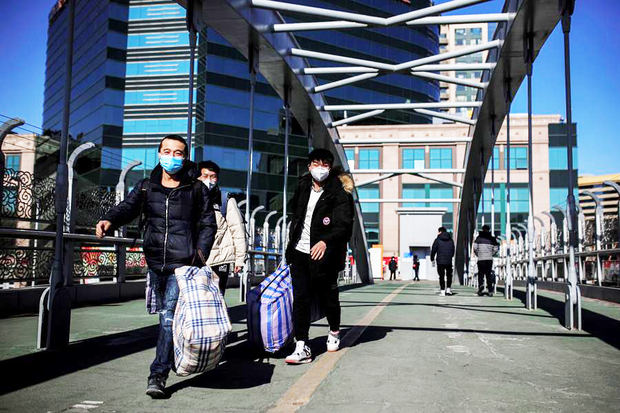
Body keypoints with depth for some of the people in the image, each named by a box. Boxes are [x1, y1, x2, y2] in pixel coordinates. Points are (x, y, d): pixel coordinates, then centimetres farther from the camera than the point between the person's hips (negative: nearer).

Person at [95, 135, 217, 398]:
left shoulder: (196, 189, 2)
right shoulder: (146, 187, 9)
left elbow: (208, 224, 6)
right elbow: (128, 207, -6)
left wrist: (200, 252, -7)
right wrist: (109, 220, -28)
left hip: (183, 262, -4)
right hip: (155, 262, 4)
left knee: (170, 314, -13)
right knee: (165, 314, 18)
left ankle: (158, 375, -10)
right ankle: (177, 358, 39)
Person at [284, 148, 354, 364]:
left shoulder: (340, 194, -9)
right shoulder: (303, 186, 9)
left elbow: (344, 225, -19)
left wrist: (325, 241, -36)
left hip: (323, 255, -4)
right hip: (300, 253, 4)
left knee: (327, 298, 9)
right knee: (300, 299, -3)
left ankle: (334, 332, 38)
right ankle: (302, 348, -2)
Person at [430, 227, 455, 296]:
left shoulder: (437, 240, -4)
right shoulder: (450, 240, 7)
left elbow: (433, 250, -3)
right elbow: (453, 251, 13)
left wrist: (432, 259, 9)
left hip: (440, 261, -3)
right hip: (449, 261, 3)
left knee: (441, 276, 3)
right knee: (449, 275, 17)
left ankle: (442, 291, 1)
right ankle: (448, 289, 14)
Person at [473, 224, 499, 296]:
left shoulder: (479, 238, 0)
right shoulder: (492, 238, 5)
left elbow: (475, 248, -6)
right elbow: (496, 249, 2)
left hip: (481, 259, -2)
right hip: (489, 259, 2)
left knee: (480, 274, 7)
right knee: (489, 274, 8)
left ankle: (481, 285, -16)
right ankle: (490, 291, 5)